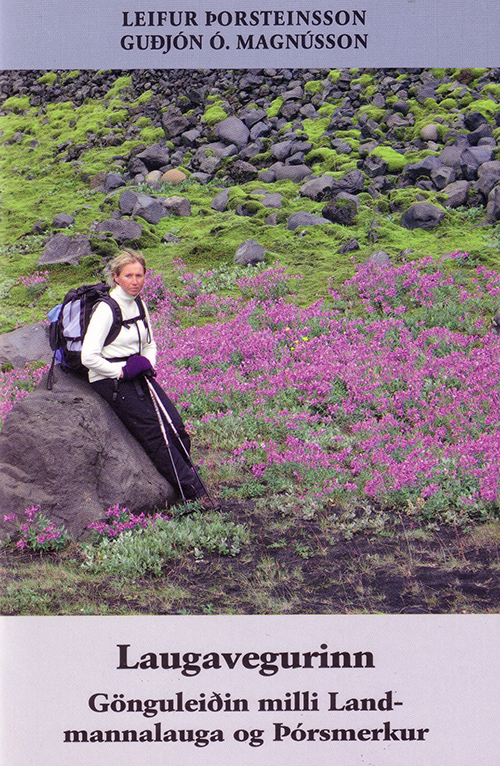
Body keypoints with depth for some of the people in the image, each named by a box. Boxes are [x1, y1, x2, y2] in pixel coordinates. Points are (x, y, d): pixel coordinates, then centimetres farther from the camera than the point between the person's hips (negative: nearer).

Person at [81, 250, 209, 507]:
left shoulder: (139, 304, 8)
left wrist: (148, 365, 4)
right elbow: (89, 357, -21)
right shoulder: (106, 309, -15)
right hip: (110, 380, -7)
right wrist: (121, 371, -16)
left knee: (177, 428, -9)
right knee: (155, 434, -14)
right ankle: (194, 494, -11)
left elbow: (150, 343, 23)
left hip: (138, 376, 7)